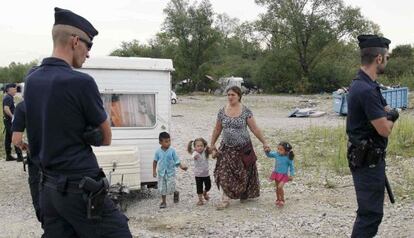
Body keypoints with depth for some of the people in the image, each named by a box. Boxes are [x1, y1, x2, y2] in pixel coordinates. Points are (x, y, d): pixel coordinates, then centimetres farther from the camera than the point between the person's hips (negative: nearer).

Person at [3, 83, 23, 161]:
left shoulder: (9, 97, 16)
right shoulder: (8, 98, -16)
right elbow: (6, 109, -28)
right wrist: (12, 116, -28)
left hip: (8, 120, 10)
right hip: (10, 120, -10)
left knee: (8, 138, 12)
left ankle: (8, 156, 17)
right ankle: (20, 156, -10)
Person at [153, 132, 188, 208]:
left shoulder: (172, 151, -11)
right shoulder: (158, 151, -6)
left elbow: (176, 160, -7)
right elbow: (155, 161, 5)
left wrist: (181, 166, -22)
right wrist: (154, 171, 5)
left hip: (170, 172, -2)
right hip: (161, 173, 2)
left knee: (170, 189, -6)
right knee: (162, 189, 8)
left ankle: (176, 193, 27)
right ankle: (163, 202, 25)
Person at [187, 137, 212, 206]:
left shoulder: (205, 152, -5)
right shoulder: (195, 153, -16)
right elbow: (193, 157, -36)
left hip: (206, 173, 4)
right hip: (198, 174, -4)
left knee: (208, 186, 15)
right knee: (199, 187, 1)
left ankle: (205, 193, 45)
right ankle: (200, 199, 16)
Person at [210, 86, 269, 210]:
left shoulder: (246, 111, -8)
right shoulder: (222, 112, 0)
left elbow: (255, 129, -6)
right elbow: (217, 130, 9)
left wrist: (264, 143, -8)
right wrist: (212, 145, 9)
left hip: (243, 148, -2)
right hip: (227, 148, 2)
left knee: (243, 174, 10)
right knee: (225, 174, -6)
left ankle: (244, 194, 33)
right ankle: (225, 199, 1)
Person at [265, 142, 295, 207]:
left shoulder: (288, 158, -18)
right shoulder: (276, 154, -7)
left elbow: (292, 167, -7)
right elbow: (269, 155, 8)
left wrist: (291, 175, -10)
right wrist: (267, 151, -13)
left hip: (284, 175, -5)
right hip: (276, 174, 5)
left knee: (280, 187, -19)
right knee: (277, 187, 16)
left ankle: (282, 200, 3)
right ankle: (278, 199, 36)